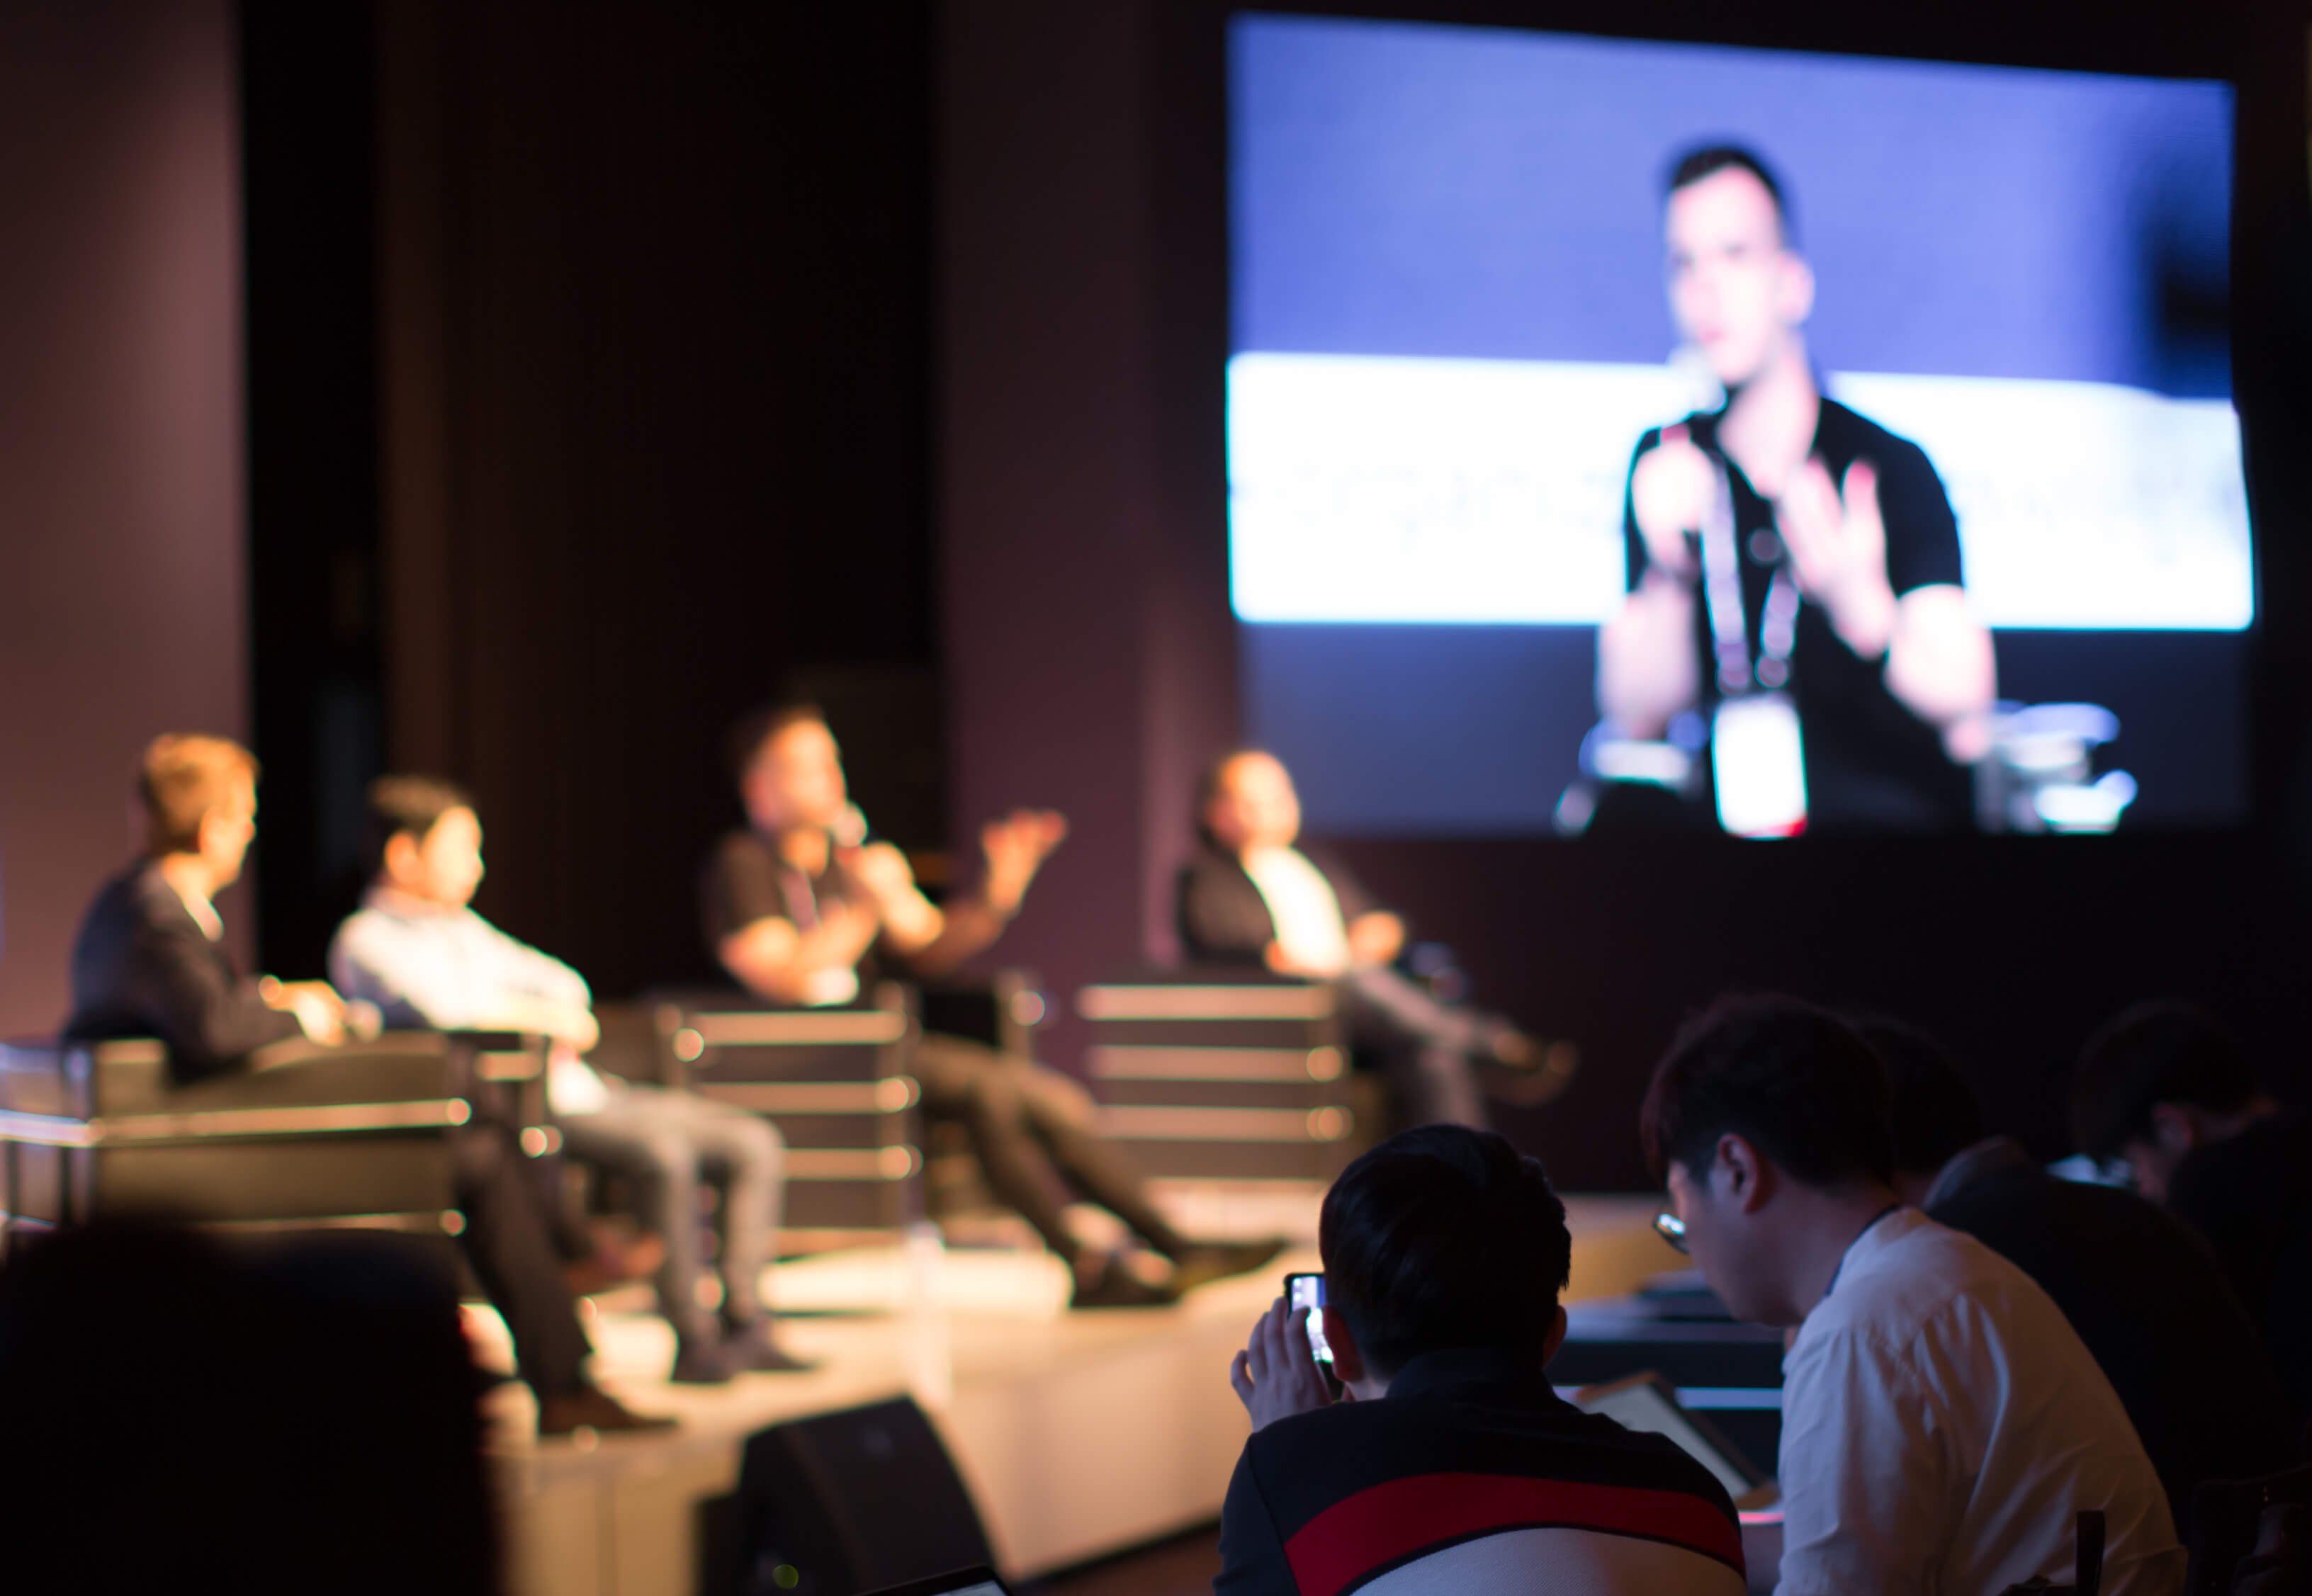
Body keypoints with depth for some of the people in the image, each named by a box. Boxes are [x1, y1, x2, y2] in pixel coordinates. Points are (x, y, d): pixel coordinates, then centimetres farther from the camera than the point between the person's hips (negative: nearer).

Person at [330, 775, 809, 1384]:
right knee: (665, 1151, -32)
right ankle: (692, 1340, -25)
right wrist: (544, 1016, -8)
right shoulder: (367, 939, -3)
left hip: (575, 1087, 9)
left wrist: (565, 1022, 2)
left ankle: (743, 1322, -6)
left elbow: (564, 985, 26)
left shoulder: (461, 926, 26)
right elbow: (441, 1002, -21)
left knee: (755, 1143, -3)